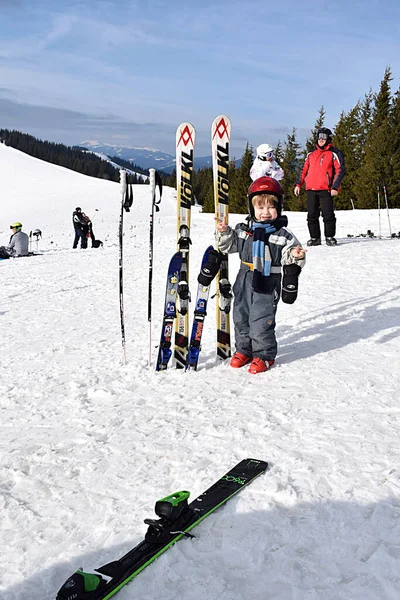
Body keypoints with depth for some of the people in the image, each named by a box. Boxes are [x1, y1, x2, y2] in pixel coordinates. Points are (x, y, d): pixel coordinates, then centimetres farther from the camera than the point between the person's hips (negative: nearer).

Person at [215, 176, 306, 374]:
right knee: (240, 317, 13)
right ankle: (244, 349, 31)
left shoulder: (282, 234, -5)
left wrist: (295, 256, -25)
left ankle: (264, 355, 15)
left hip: (267, 284, -5)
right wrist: (223, 233, -1)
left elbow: (288, 257, -4)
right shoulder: (243, 230, 5)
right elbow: (229, 245, 15)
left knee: (261, 321, -3)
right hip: (245, 281, 5)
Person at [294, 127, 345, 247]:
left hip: (326, 189, -4)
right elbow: (304, 170, 22)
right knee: (312, 215, 5)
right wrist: (298, 184, 13)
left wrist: (335, 187, -12)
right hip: (311, 189, 5)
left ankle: (329, 237, 6)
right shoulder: (311, 154, 18)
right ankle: (315, 238, 12)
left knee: (328, 214, -5)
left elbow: (340, 170, -3)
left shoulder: (334, 153, 2)